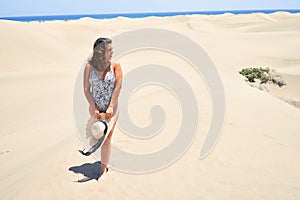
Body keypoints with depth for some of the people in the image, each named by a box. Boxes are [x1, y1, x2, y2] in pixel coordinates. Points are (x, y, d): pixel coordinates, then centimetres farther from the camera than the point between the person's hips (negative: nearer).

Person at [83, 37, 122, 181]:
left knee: (106, 139, 0)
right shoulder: (89, 66, -8)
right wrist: (94, 108, -13)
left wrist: (111, 107, -16)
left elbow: (118, 86, -12)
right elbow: (86, 89, -6)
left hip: (111, 108, -2)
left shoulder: (115, 65, -9)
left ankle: (103, 168, 15)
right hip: (95, 108, 2)